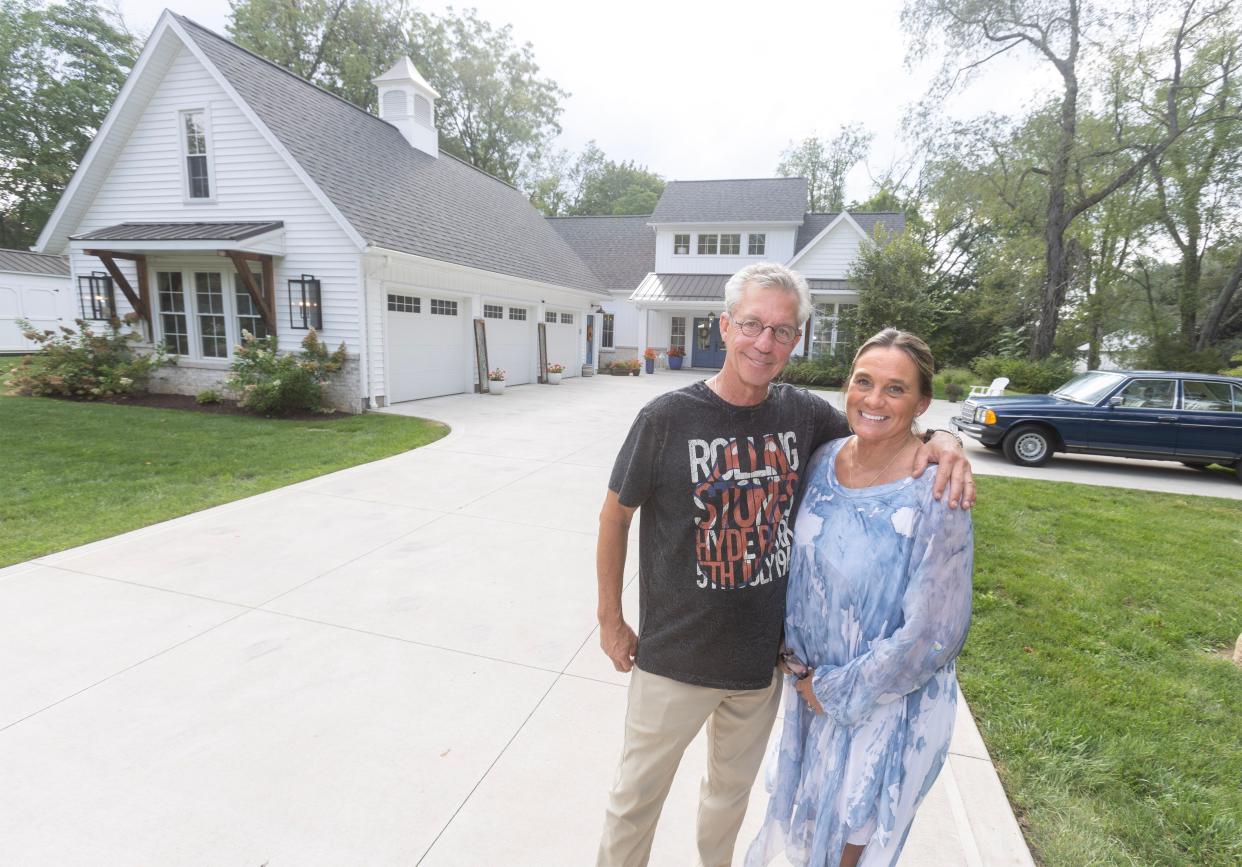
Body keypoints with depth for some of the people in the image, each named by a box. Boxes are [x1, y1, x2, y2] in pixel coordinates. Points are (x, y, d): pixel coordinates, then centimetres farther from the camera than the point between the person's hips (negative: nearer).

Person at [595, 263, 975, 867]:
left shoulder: (806, 415, -7)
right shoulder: (668, 418, -17)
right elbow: (615, 514, -7)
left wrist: (942, 442, -15)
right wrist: (610, 619, -1)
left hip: (764, 657, 4)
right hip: (674, 658, -3)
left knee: (732, 790, 27)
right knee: (636, 796, 16)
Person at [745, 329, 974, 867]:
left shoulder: (935, 492, -23)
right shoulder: (824, 460, -7)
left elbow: (932, 631, -21)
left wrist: (839, 692, -14)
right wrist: (800, 664, -3)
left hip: (889, 697, -4)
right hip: (813, 682, 5)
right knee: (812, 812, 26)